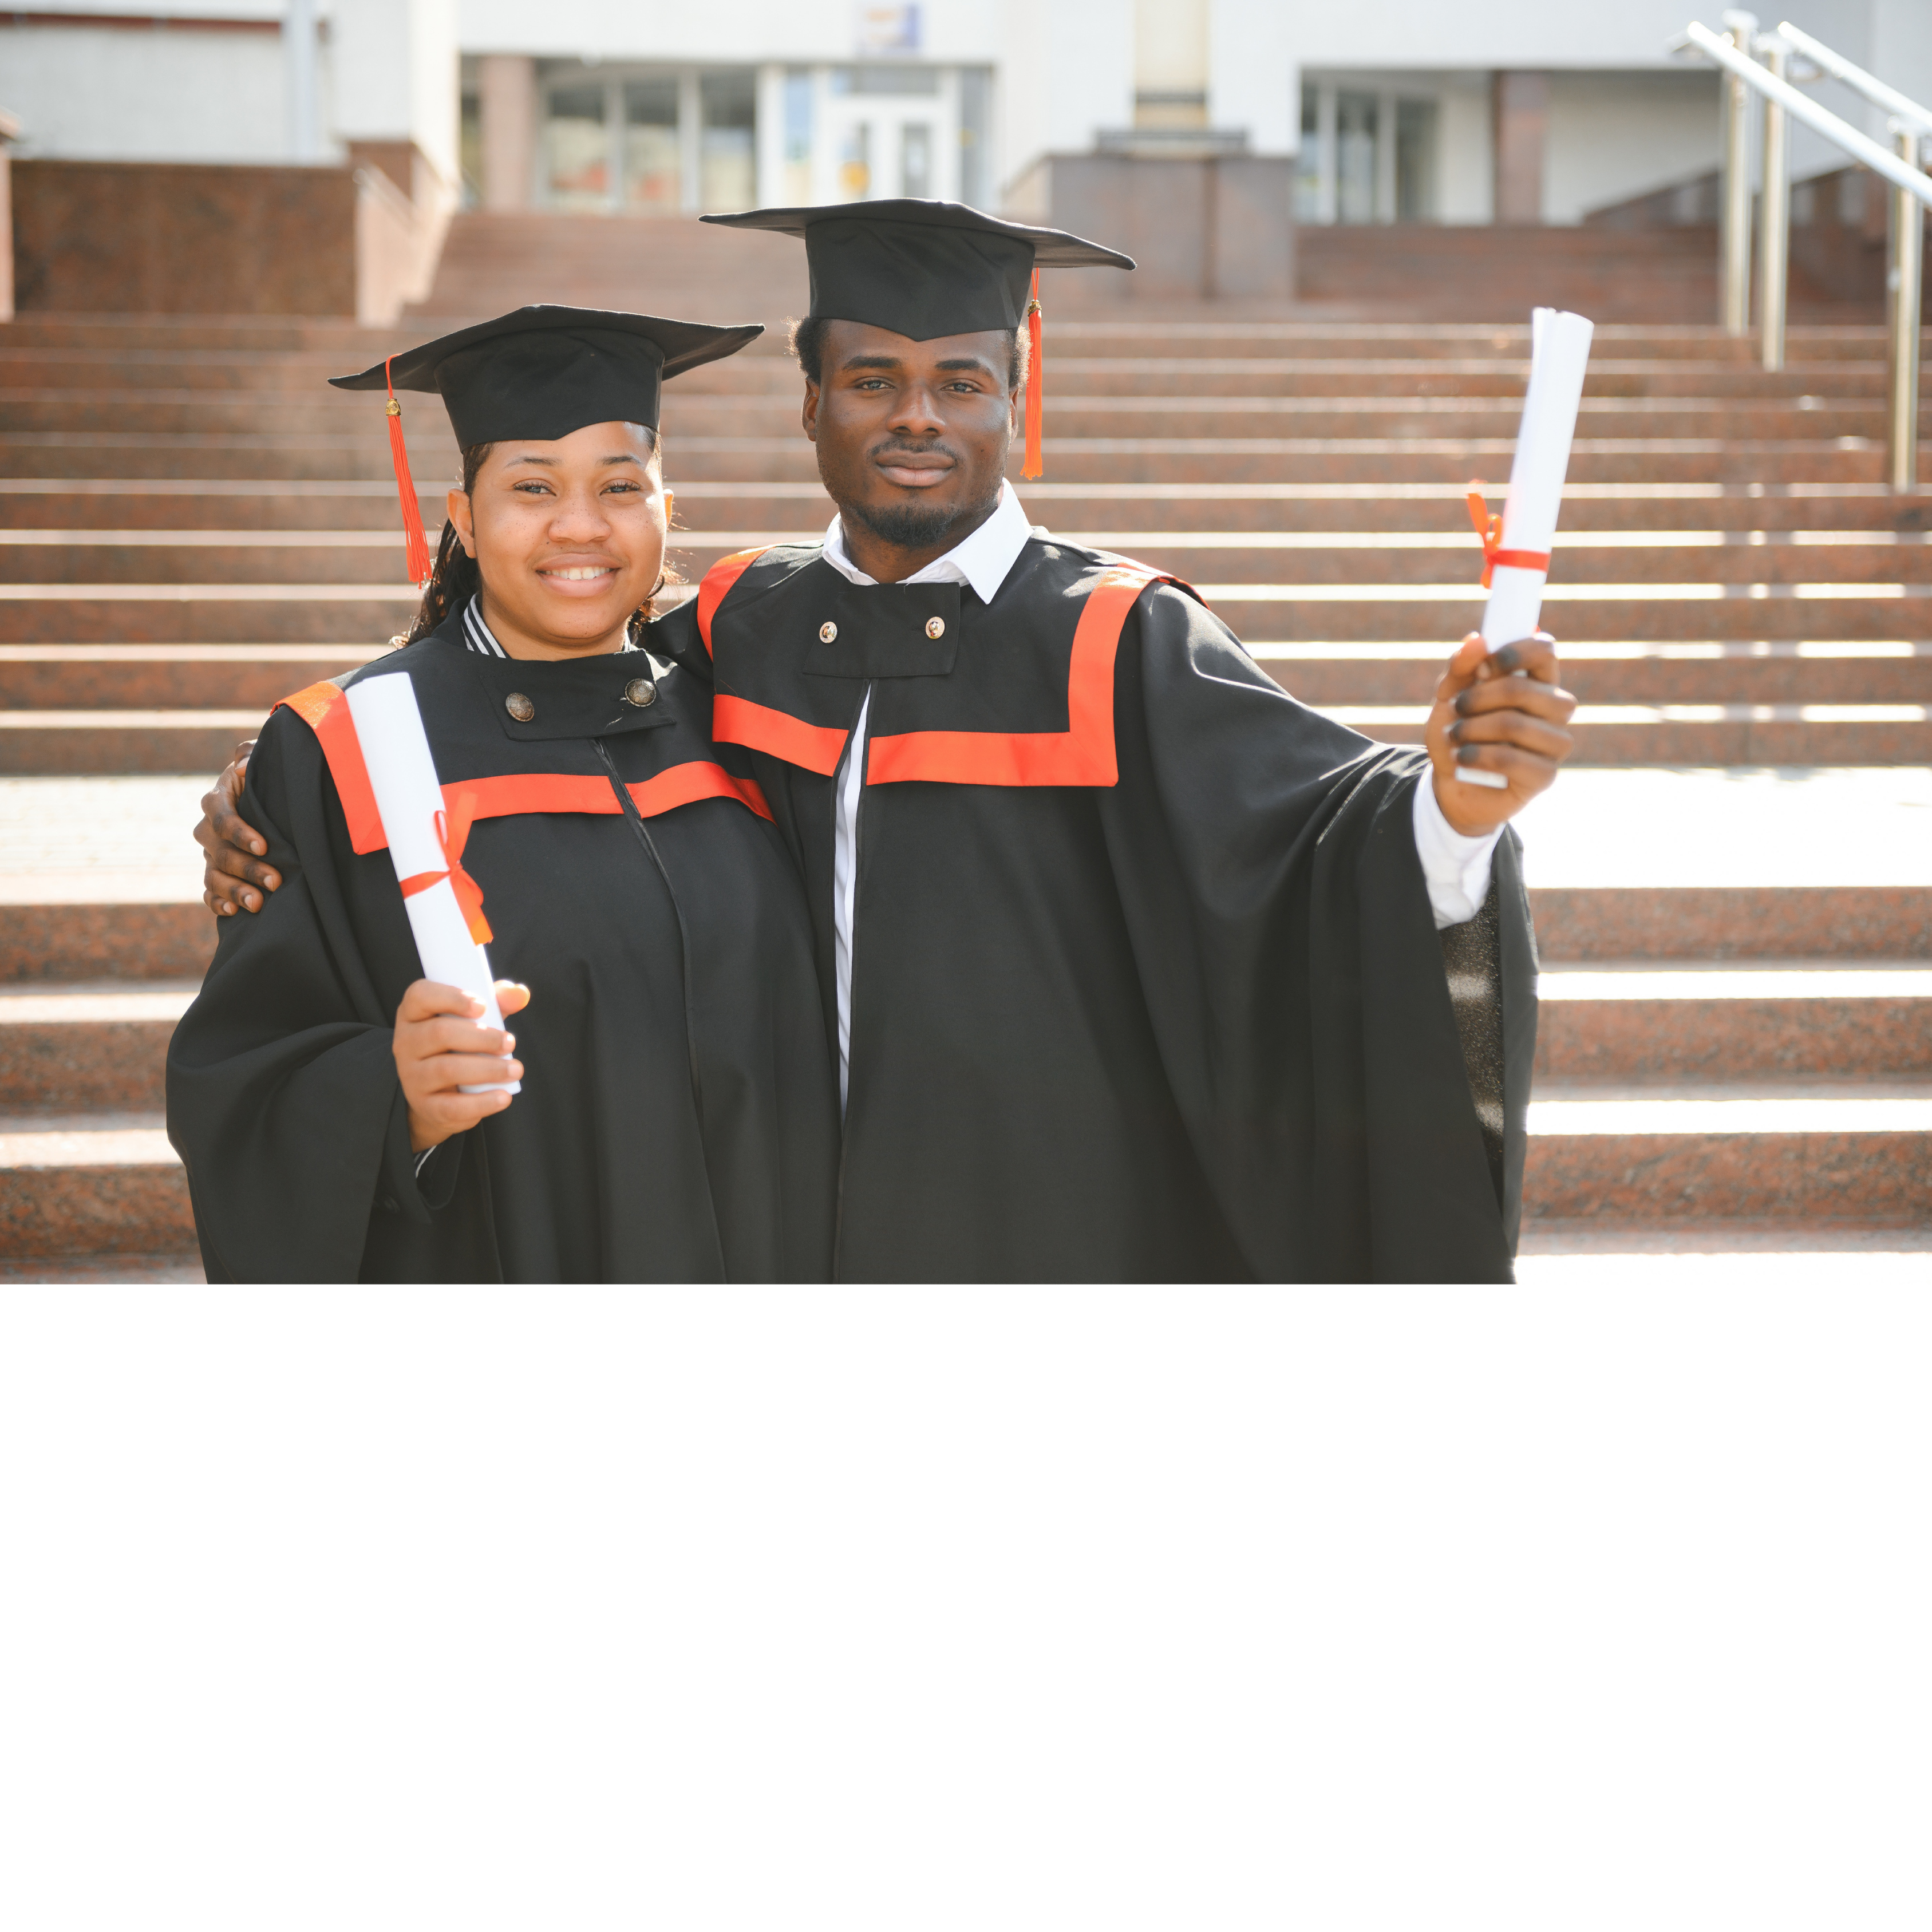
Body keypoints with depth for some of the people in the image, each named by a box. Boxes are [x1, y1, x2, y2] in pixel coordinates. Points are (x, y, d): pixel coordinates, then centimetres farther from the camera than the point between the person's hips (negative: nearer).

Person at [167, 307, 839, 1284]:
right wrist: (394, 1098, -29)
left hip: (748, 1250, 4)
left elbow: (789, 1056, 8)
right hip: (487, 1252, -3)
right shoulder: (337, 757, -9)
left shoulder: (726, 732, 2)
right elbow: (235, 1084, -12)